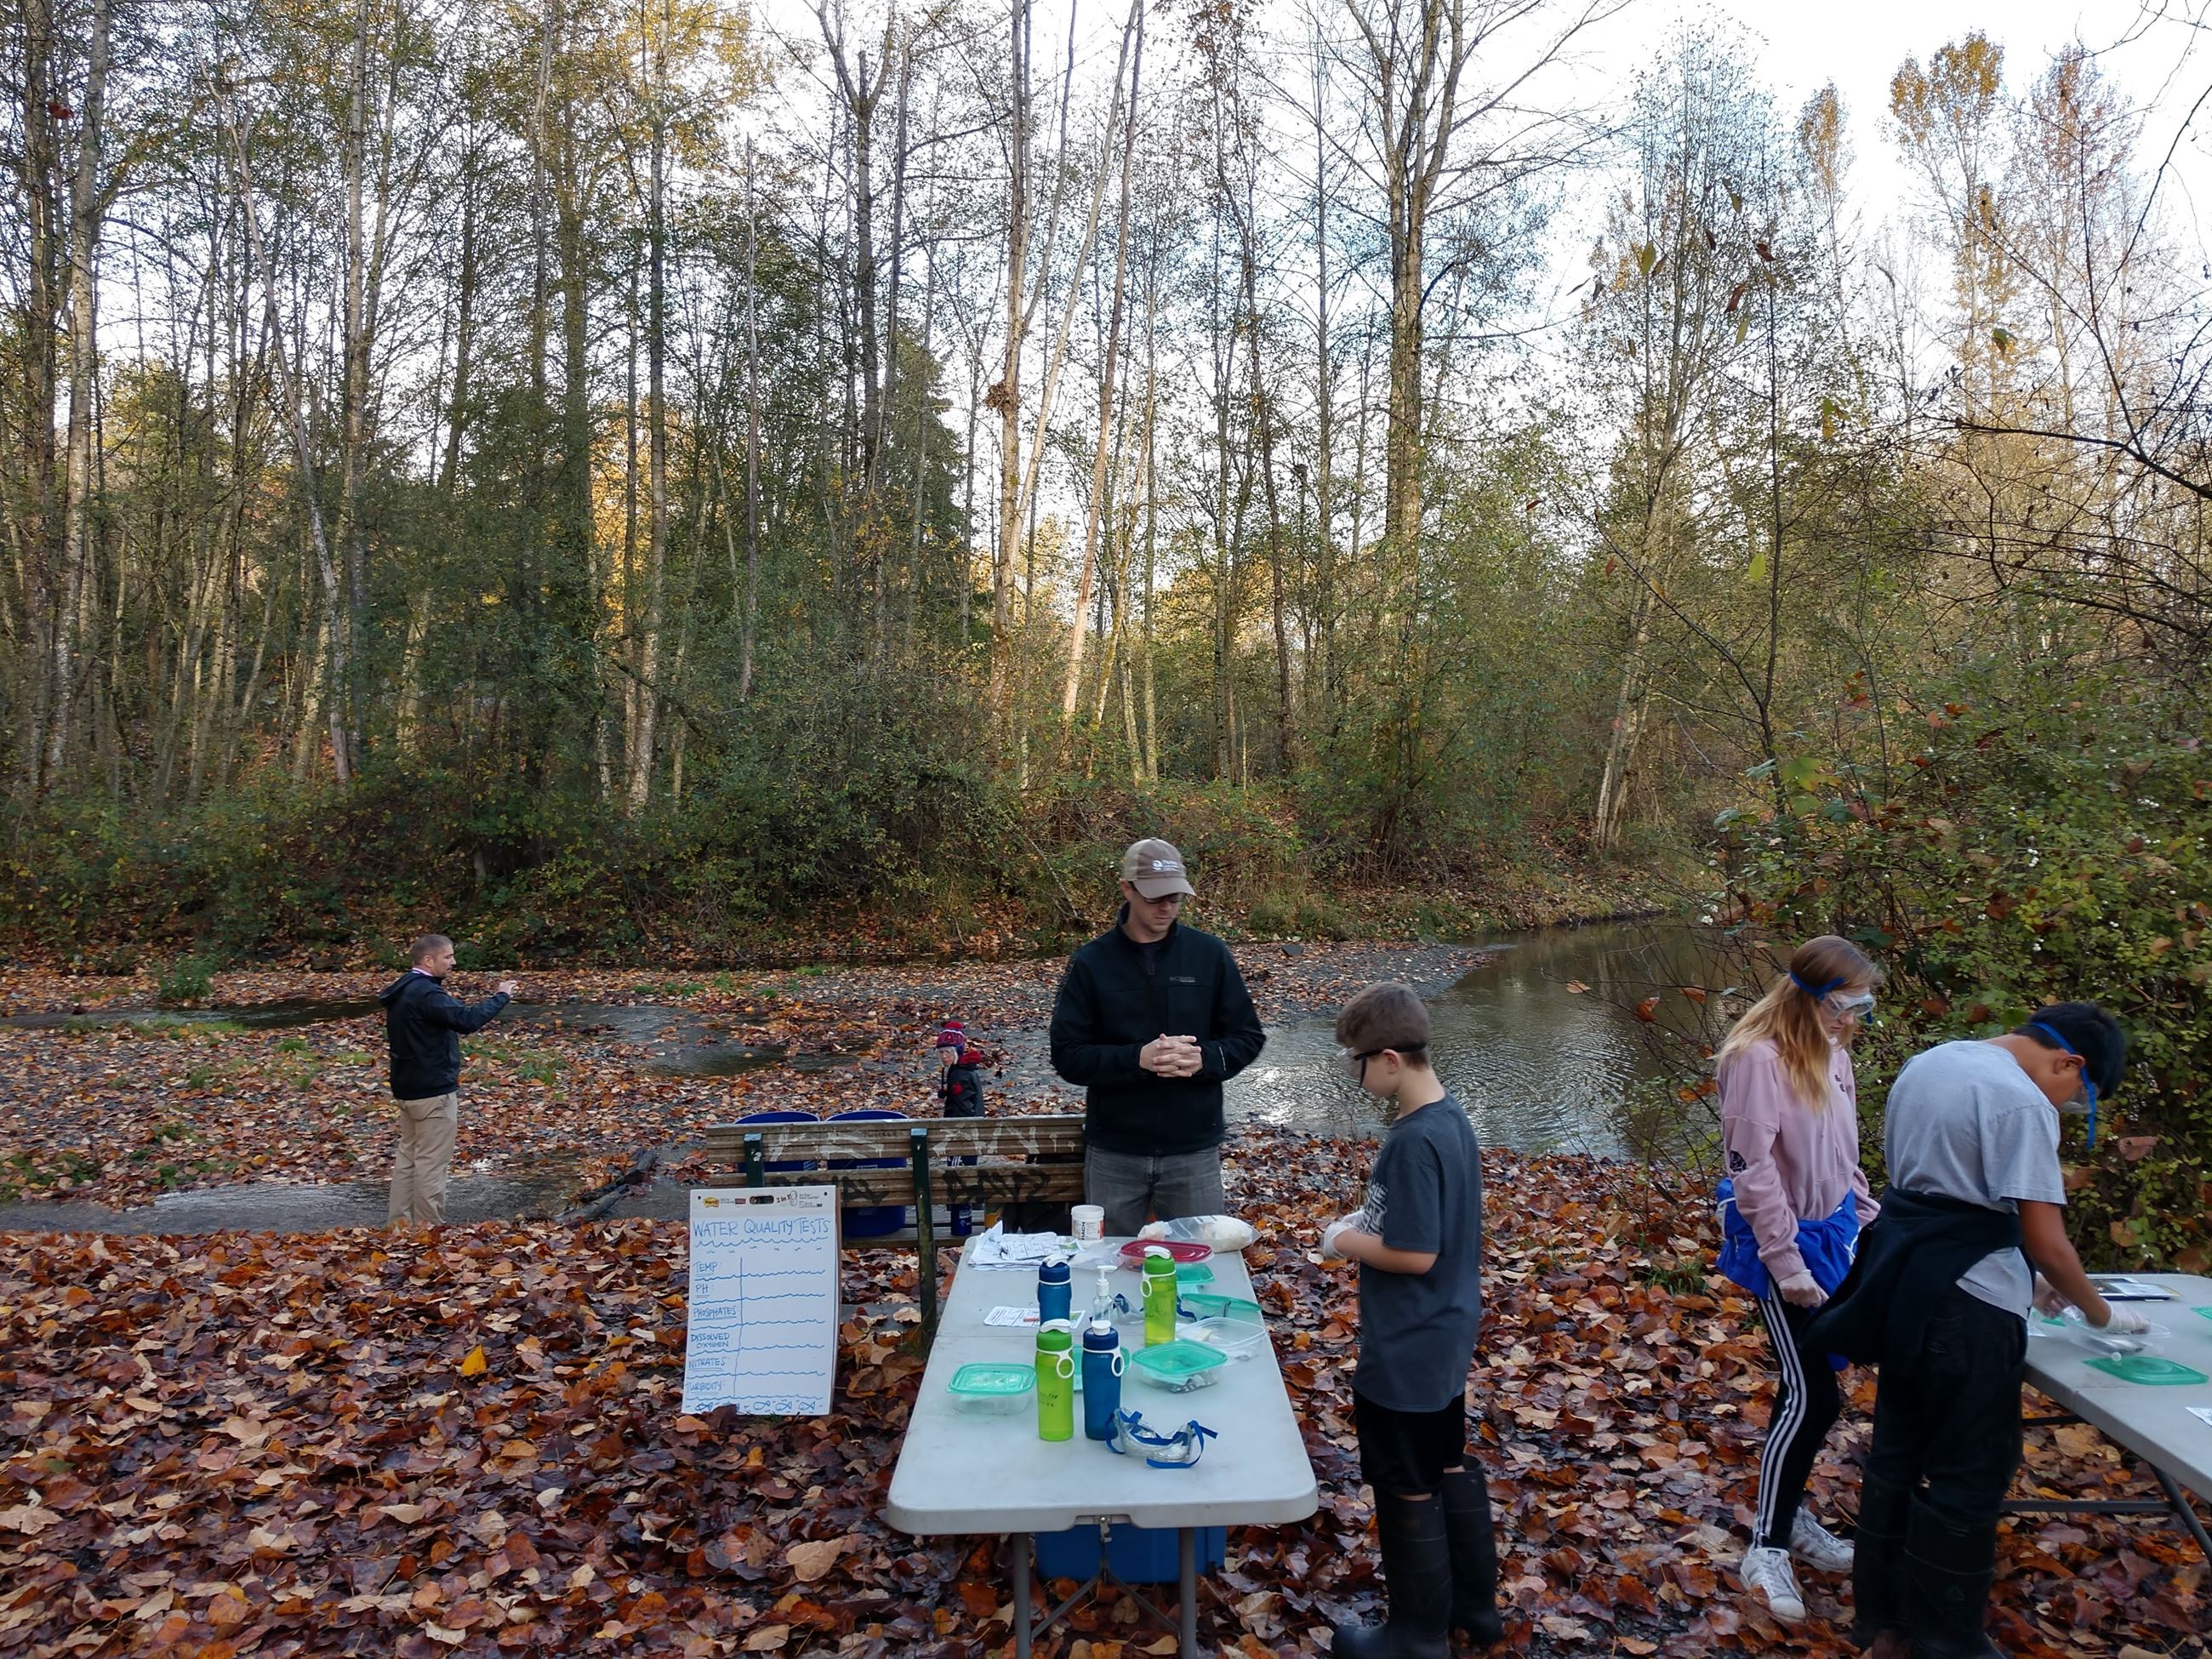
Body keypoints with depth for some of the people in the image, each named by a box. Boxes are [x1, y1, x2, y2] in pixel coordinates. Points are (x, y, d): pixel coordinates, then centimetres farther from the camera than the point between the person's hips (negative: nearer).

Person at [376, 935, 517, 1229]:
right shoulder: (426, 993, -23)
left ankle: (399, 1221, 24)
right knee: (432, 1162, -1)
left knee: (407, 1155, 17)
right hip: (433, 1092, -10)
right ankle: (427, 1227, 6)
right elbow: (467, 1019, -32)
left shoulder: (402, 990, 10)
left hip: (407, 1088, 10)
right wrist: (501, 996, -21)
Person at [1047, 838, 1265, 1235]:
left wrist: (1203, 1058, -17)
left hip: (1195, 1151, 1)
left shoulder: (1210, 955, -2)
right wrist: (1137, 1058, -21)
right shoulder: (1090, 964, -4)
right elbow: (1068, 1056, -6)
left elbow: (1248, 1038, 3)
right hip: (1113, 1154, 0)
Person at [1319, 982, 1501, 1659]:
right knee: (1450, 1466, 23)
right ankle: (1474, 1605, 39)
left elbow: (1415, 1254, -27)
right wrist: (1367, 1221, 3)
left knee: (1408, 1489, 9)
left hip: (1405, 1352, -9)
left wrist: (1348, 1243, -13)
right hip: (1443, 1338, 9)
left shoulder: (1413, 1141, -29)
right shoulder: (1451, 1116, 1)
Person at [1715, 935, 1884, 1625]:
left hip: (1829, 1235, 8)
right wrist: (1788, 1266, -19)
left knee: (1809, 1387, 15)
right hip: (1782, 1244, -8)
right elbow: (1753, 1172, -22)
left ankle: (1789, 1513, 32)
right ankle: (1767, 1548, 10)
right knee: (1812, 1395, -3)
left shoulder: (1829, 1052, 2)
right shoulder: (1758, 1058, -23)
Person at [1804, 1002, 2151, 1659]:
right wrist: (2099, 1312, 2)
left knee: (1898, 1453, 17)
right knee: (1968, 1474, 5)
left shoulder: (1926, 1064, 11)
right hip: (1964, 1303, -9)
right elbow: (2046, 1240, -16)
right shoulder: (2021, 1102, -16)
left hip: (1904, 1284, 9)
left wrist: (2021, 1276, 19)